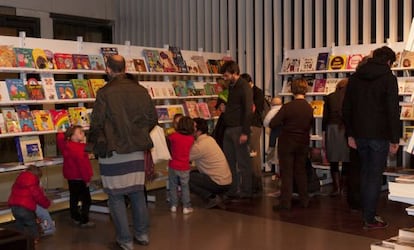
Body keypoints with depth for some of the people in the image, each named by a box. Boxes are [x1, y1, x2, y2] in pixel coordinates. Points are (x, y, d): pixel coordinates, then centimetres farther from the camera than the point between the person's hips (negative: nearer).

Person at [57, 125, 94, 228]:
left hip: (71, 177, 10)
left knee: (74, 198, 19)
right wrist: (87, 178, -18)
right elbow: (82, 164, -24)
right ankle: (84, 221, -1)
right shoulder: (78, 149, -24)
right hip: (79, 178, -10)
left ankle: (75, 218, 31)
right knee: (86, 200, -2)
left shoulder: (67, 145, 0)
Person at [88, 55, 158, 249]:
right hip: (137, 150, 5)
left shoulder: (105, 93, -14)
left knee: (116, 196, 6)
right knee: (138, 192, 16)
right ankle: (142, 234, 24)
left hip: (113, 152, -4)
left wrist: (94, 144, 8)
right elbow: (152, 119, 6)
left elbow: (96, 124, -11)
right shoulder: (140, 90, 0)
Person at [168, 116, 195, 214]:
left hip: (173, 166, -1)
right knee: (185, 187, 13)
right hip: (185, 167, 1)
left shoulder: (173, 136, -14)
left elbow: (167, 137, 4)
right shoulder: (191, 138, -8)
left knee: (173, 186, 15)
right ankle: (186, 207, 14)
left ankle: (173, 205, 19)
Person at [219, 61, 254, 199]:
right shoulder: (231, 87, 15)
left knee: (243, 162, 0)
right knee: (229, 161, 10)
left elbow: (248, 111, -16)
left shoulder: (244, 87, -10)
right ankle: (232, 190, 18)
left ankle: (246, 191, 8)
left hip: (239, 129, -8)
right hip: (228, 129, 8)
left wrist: (245, 133, -19)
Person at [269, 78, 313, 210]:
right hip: (303, 143, 4)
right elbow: (309, 126, 9)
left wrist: (283, 122, 3)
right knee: (301, 171, 16)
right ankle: (304, 200, 20)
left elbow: (272, 124, -17)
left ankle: (285, 201, 2)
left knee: (286, 172, 2)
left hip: (287, 143, -4)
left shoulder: (287, 107, -17)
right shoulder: (309, 108, -3)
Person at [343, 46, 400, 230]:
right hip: (379, 135, -5)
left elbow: (346, 108, 10)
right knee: (375, 176, 0)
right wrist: (395, 139, -9)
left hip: (360, 135, 5)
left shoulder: (355, 77, 9)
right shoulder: (388, 78, -7)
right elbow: (393, 110, -13)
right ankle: (370, 219, 3)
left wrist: (350, 134, 13)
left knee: (365, 173, 16)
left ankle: (367, 213, 23)